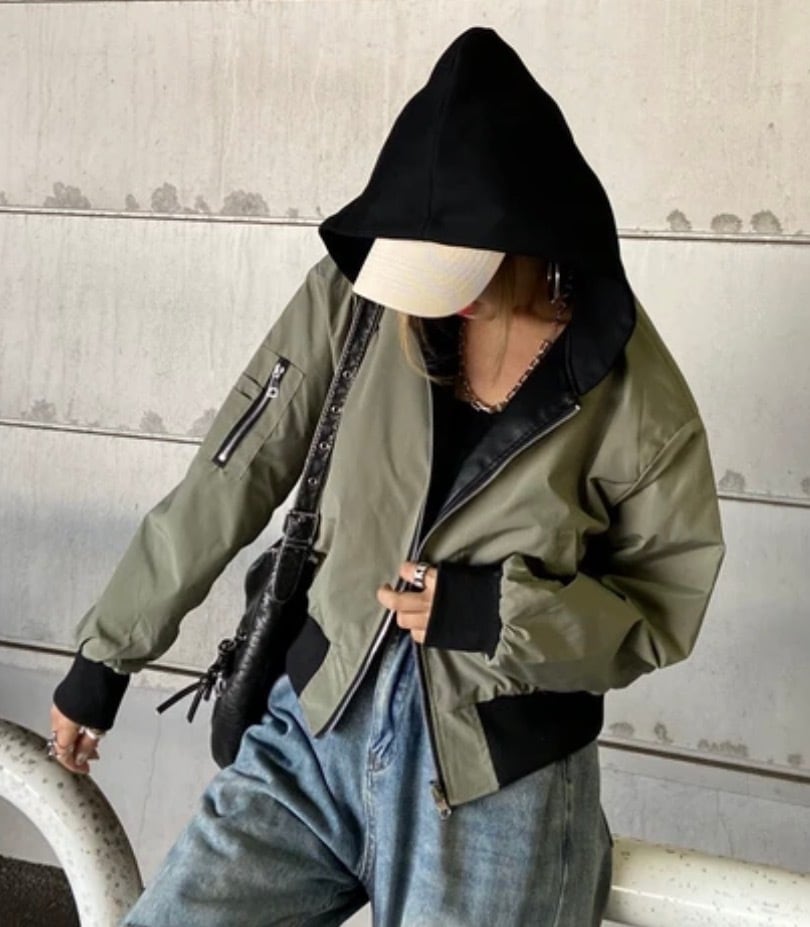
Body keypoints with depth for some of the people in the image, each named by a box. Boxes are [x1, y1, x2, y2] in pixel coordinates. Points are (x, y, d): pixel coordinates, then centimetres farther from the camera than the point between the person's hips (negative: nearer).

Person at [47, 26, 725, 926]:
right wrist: (105, 652, 4)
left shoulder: (633, 396, -14)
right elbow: (225, 484, -2)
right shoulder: (355, 299, -9)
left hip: (495, 784, -2)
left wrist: (496, 613, -21)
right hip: (315, 730, 3)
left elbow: (664, 611, -4)